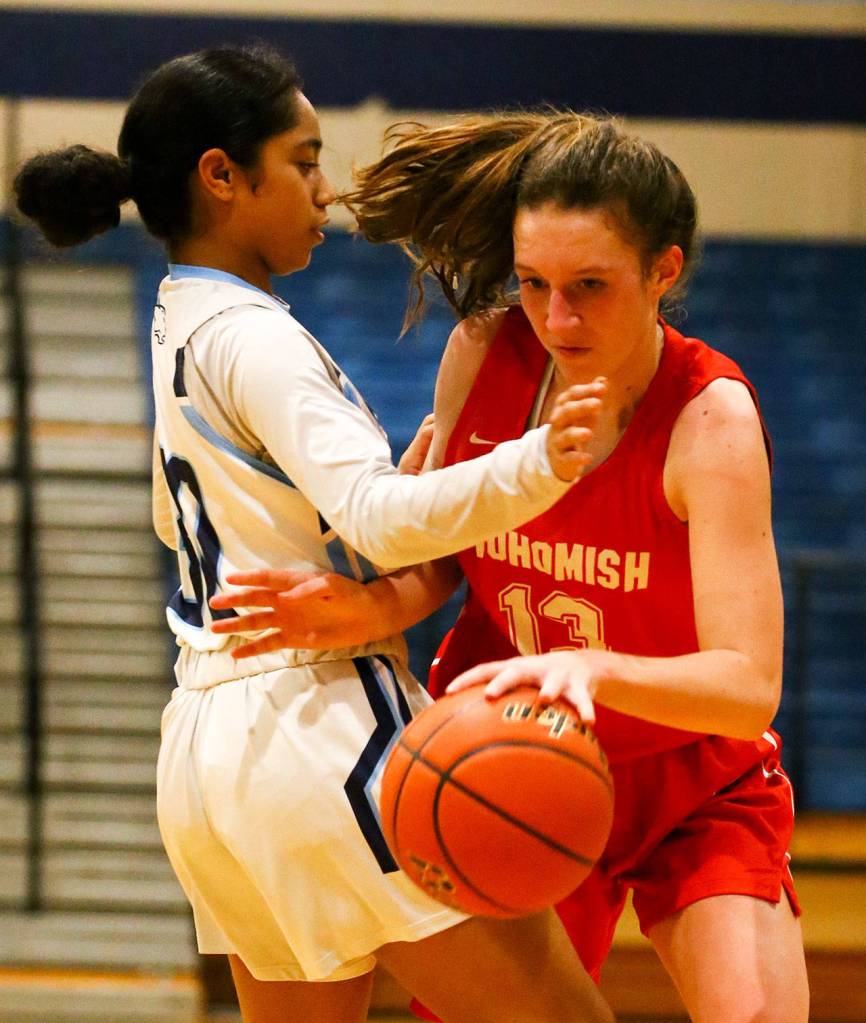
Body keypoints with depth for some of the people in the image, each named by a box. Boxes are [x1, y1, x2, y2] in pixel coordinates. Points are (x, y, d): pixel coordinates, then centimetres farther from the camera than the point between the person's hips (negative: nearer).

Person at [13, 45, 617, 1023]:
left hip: (209, 745, 10)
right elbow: (379, 515, -27)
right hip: (318, 720, -10)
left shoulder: (175, 324, 16)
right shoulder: (249, 336, -12)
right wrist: (533, 467, -42)